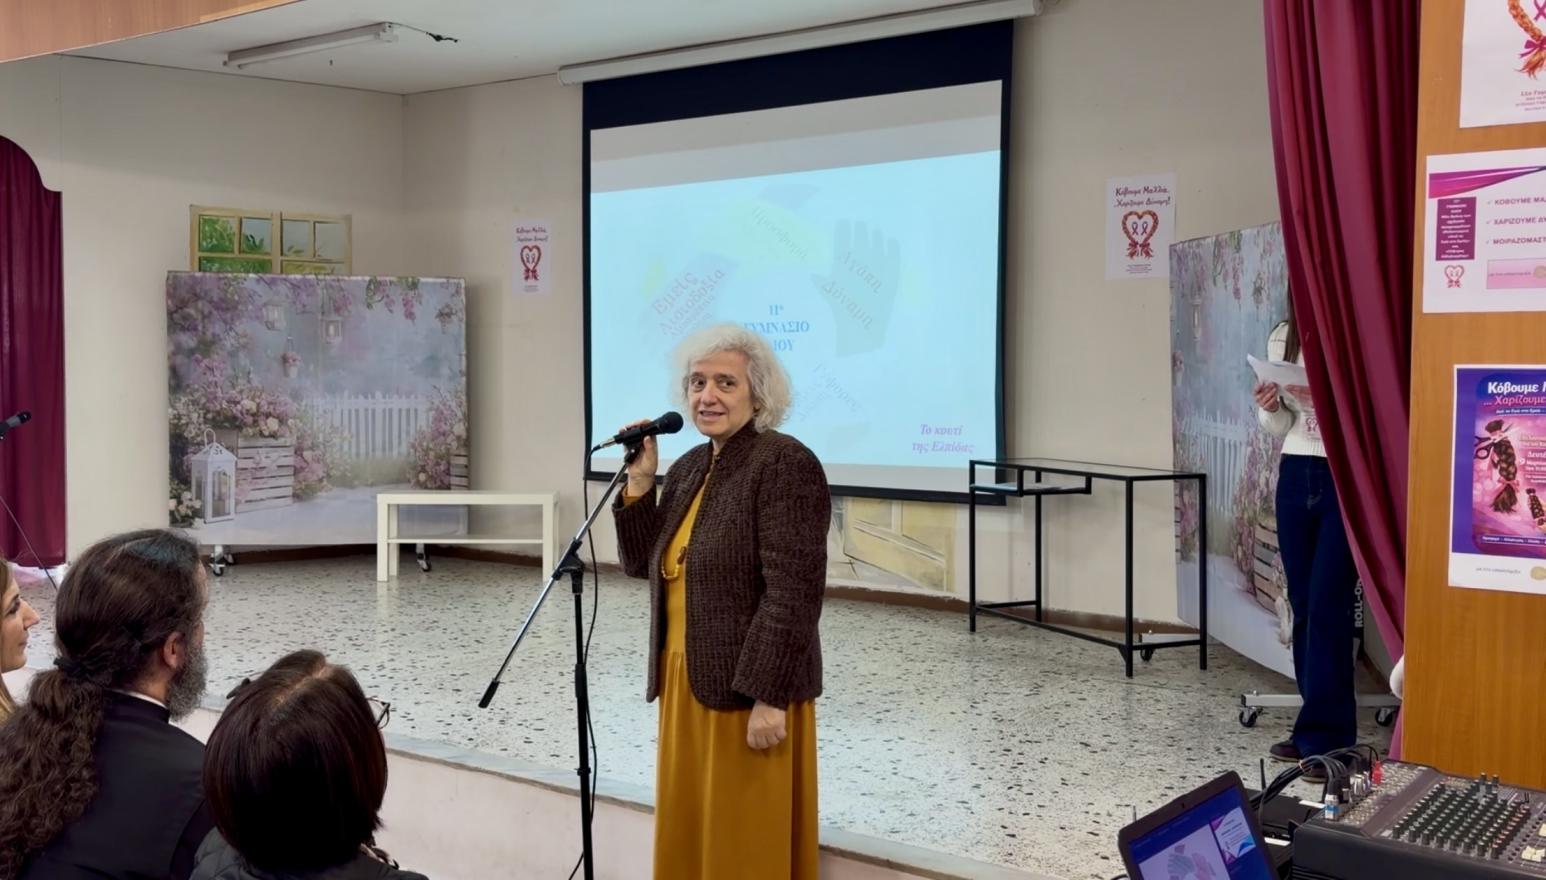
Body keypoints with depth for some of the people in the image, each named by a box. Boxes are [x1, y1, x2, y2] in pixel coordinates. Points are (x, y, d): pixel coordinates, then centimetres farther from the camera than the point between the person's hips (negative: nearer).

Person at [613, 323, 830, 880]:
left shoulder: (786, 465, -15)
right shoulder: (689, 467, 11)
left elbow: (793, 592, -20)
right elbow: (641, 563, 11)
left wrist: (768, 697, -22)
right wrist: (640, 484, -1)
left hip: (749, 688, -8)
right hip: (686, 683, 8)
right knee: (688, 830, 15)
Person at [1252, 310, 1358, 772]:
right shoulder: (1282, 339, 9)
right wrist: (1269, 407, -7)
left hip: (1347, 477, -6)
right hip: (1295, 476, 6)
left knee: (1327, 606, -7)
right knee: (1303, 605, 9)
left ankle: (1322, 734, 0)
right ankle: (1323, 723, 20)